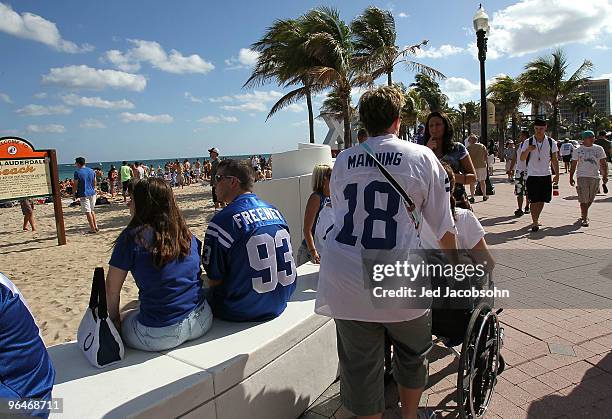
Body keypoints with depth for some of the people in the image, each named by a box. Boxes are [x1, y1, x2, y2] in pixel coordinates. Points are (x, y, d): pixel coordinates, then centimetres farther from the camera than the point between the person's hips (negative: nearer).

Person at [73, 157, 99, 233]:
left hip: (84, 194, -6)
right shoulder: (91, 171, 8)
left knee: (88, 212, -2)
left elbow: (75, 185, -8)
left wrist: (74, 193, 4)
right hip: (92, 193, 6)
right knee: (92, 210, 18)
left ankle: (93, 229, 0)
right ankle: (95, 227, 17)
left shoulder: (77, 172, -10)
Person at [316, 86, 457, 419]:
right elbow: (443, 226, 8)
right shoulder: (422, 157, 3)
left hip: (344, 283, 2)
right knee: (412, 353, 26)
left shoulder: (343, 160, 10)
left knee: (359, 365, 16)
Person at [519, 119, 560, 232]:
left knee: (542, 200, 7)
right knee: (534, 200, -4)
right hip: (532, 176, -2)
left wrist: (557, 175, 3)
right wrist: (528, 150, -24)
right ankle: (535, 222, 5)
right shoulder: (528, 142, -2)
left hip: (546, 176, 2)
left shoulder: (551, 142, 2)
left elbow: (554, 160, 7)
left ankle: (536, 219, 26)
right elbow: (522, 158, -4)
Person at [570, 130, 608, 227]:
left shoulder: (599, 149, 7)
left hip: (595, 176, 3)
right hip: (582, 176, -3)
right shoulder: (578, 150, 2)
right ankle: (585, 218, -4)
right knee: (584, 199, -8)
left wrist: (605, 175, -1)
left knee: (590, 199, 11)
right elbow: (573, 165, 5)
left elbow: (603, 164, 9)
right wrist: (571, 177, 1)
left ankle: (583, 214, 33)